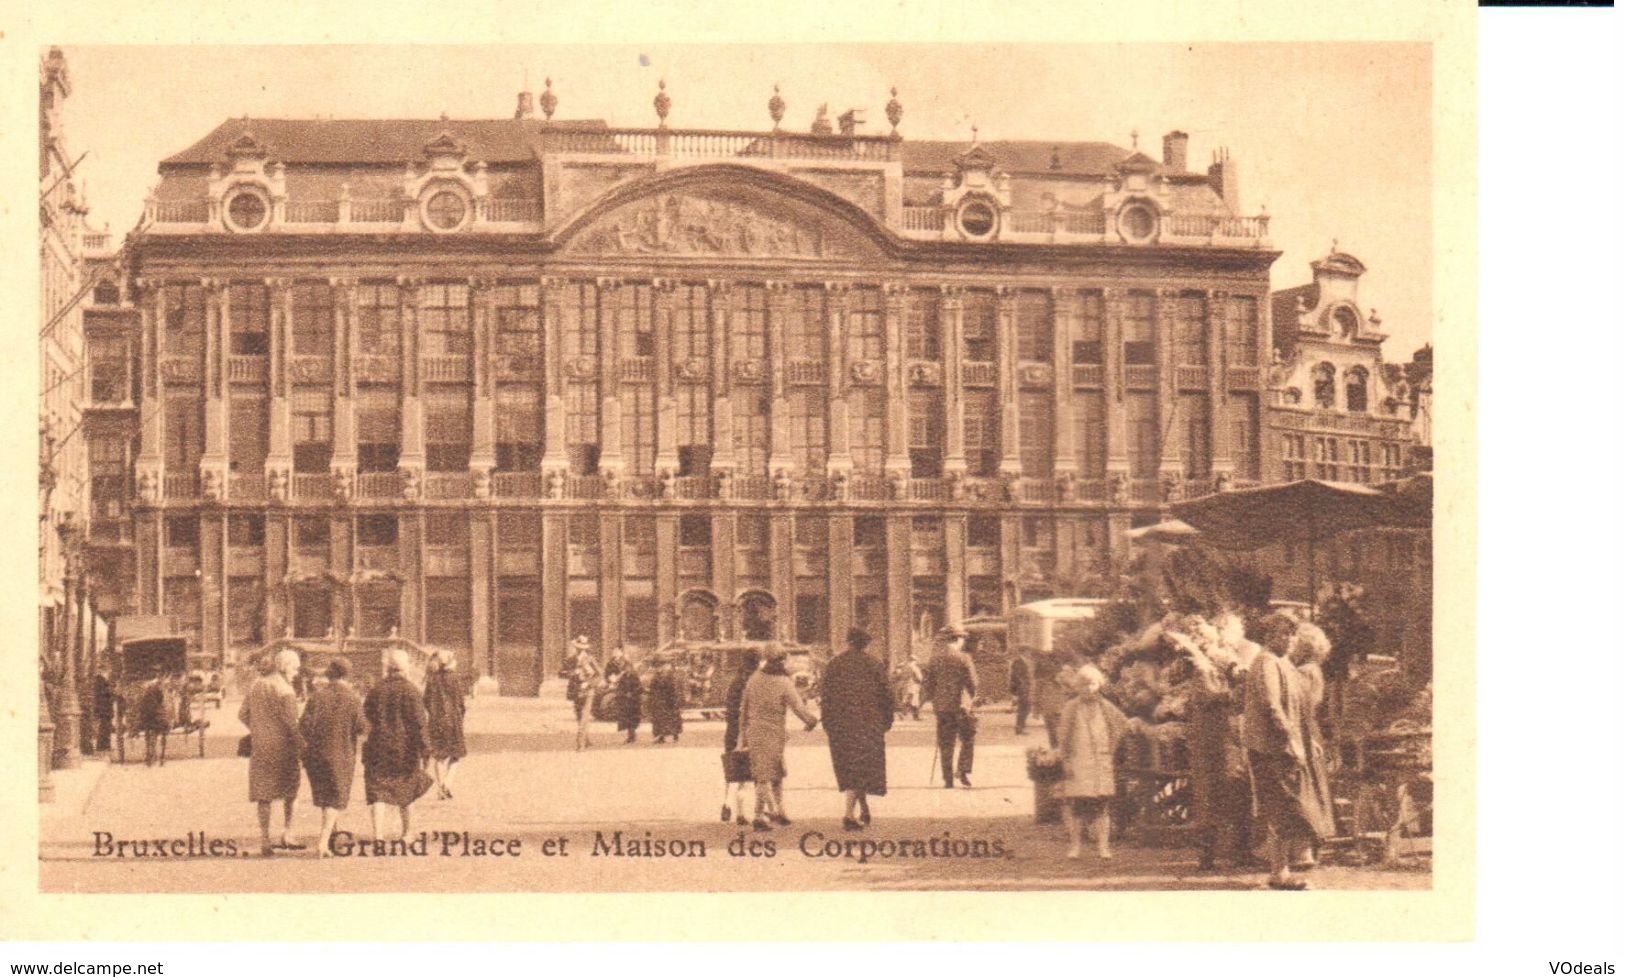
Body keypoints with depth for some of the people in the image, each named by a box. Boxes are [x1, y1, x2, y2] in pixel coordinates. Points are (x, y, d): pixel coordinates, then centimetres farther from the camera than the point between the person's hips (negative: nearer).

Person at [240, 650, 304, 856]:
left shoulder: (256, 685, 8)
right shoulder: (285, 690, -11)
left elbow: (242, 714, 11)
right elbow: (292, 721, -18)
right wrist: (300, 742, -9)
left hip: (260, 746, 5)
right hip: (282, 745, -5)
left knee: (264, 793, 7)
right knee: (289, 791, 10)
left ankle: (265, 839, 6)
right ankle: (287, 835, 6)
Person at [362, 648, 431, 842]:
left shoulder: (376, 690, 2)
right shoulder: (410, 690, -8)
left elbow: (366, 718, 9)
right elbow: (419, 722, -13)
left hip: (378, 748, 1)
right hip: (405, 748, -1)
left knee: (378, 789, -1)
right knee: (407, 789, 16)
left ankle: (378, 834, -13)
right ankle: (407, 832, 28)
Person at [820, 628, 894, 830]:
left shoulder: (832, 665, 3)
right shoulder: (873, 664, 0)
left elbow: (826, 696, 2)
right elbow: (885, 693, 2)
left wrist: (826, 722, 8)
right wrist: (887, 721, 12)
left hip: (841, 724, 2)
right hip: (868, 722, -2)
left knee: (849, 767, 15)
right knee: (862, 766, -2)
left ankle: (864, 810, 21)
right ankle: (850, 813, -17)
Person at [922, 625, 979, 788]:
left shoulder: (935, 659, 3)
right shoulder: (964, 659, -9)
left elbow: (928, 682, 7)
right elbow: (971, 683, -10)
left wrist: (932, 701, 17)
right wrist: (972, 698, 8)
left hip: (942, 707, 4)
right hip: (961, 706, -4)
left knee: (945, 744, 8)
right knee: (967, 740, 11)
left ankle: (948, 779, 8)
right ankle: (963, 771, -1)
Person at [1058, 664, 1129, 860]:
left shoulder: (1106, 707, 7)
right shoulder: (1070, 708, 2)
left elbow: (1123, 725, 20)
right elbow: (1063, 736, 2)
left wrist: (1111, 747, 13)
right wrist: (1065, 761, -4)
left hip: (1101, 761, 2)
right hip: (1077, 762, -2)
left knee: (1102, 805, -1)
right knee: (1076, 804, -5)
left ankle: (1103, 845, 3)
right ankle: (1076, 845, 2)